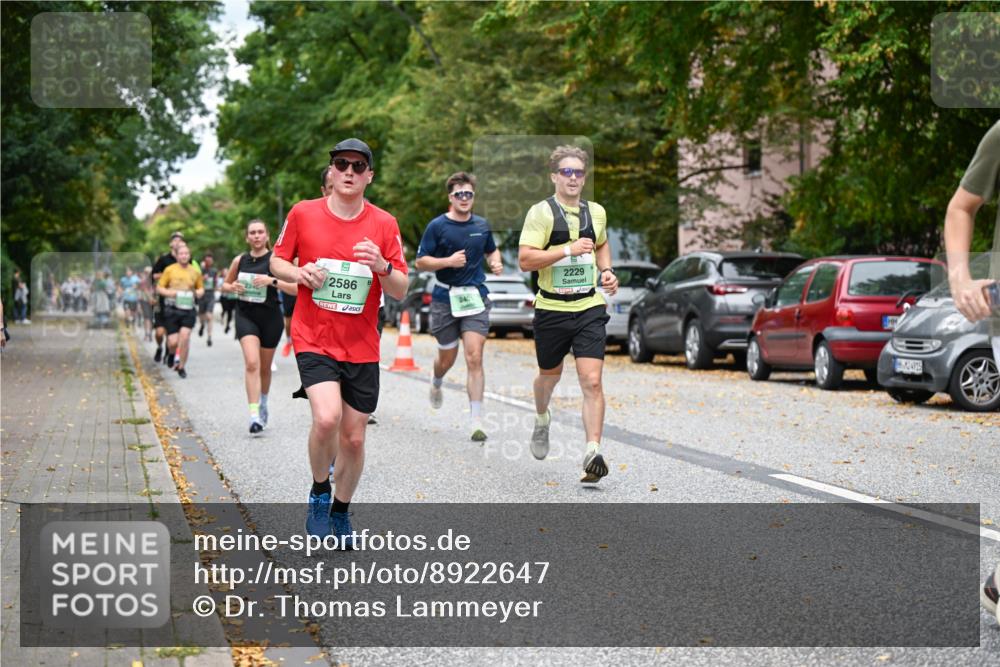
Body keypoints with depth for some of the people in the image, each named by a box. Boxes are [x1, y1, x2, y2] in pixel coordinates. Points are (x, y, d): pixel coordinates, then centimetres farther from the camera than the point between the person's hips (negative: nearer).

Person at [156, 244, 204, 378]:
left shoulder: (195, 272, 7)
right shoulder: (169, 270, 1)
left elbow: (201, 288, 22)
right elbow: (159, 288, 5)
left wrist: (198, 293, -1)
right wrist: (169, 292, -13)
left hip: (188, 309, 1)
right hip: (172, 309, -1)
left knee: (184, 336, -15)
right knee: (173, 341, -5)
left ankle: (181, 366, 2)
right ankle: (172, 354, 32)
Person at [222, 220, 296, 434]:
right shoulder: (240, 260, 4)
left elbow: (295, 288, -12)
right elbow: (225, 284, 19)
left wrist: (272, 280, -25)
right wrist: (232, 288, -4)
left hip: (270, 317, -1)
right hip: (246, 315, 1)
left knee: (265, 367, 14)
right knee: (251, 363, -19)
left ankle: (263, 403, 42)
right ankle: (255, 415, -24)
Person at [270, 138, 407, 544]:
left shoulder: (384, 224, 0)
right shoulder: (303, 213, -1)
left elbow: (401, 292, 1)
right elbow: (276, 262, 10)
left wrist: (381, 266, -20)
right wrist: (300, 273, -12)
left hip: (362, 347, 2)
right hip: (314, 339, -2)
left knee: (354, 437, 6)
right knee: (327, 418, -24)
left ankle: (340, 511, 30)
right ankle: (319, 492, 3)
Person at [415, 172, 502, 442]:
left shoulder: (482, 226, 8)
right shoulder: (437, 226, -3)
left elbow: (491, 250, 26)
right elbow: (421, 261, -4)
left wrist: (496, 262, 4)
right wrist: (448, 261, -18)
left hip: (475, 298, 1)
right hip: (445, 298, -1)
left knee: (474, 358, -12)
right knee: (447, 358, 13)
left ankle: (477, 422, -13)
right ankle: (436, 383, 52)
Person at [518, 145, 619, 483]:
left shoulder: (596, 212, 8)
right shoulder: (541, 212, -8)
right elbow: (525, 259, -17)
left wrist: (606, 271, 11)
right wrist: (568, 250, -23)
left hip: (589, 307, 2)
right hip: (552, 308, -2)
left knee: (592, 380, -11)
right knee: (550, 375, 18)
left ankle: (593, 453, -14)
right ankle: (542, 419, 50)